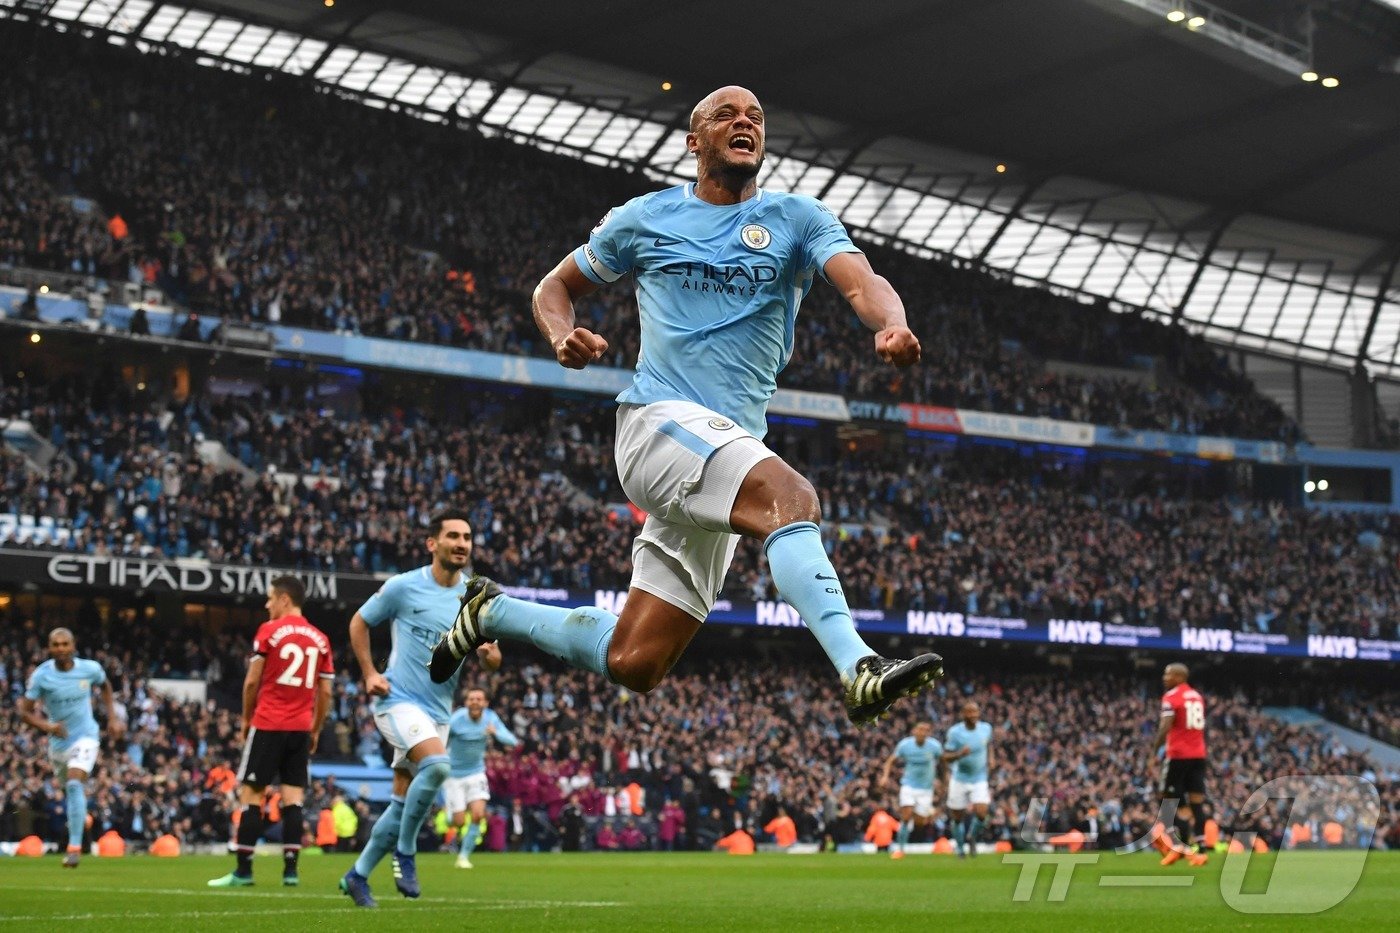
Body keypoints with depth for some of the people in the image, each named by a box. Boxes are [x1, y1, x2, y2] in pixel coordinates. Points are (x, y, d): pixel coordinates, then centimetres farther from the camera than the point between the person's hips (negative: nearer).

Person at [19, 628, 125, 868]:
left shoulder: (90, 668, -11)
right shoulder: (41, 675, -13)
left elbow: (105, 685, 12)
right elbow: (25, 711, -10)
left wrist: (112, 717, 6)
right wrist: (46, 726, -28)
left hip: (84, 737, -3)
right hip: (58, 740, 3)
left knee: (74, 785, -23)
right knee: (70, 788, 18)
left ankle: (75, 847, -26)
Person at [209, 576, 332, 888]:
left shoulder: (269, 630, -5)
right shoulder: (320, 639, 9)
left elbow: (252, 681, -4)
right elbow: (325, 692, 9)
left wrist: (246, 719, 8)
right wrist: (316, 730, 17)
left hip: (268, 724, -4)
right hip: (301, 727, 4)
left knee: (251, 794, 0)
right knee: (293, 798, 5)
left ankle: (243, 870, -1)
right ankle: (290, 869, 0)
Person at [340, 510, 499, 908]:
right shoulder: (403, 587, -7)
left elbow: (491, 661, 7)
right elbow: (359, 623, 6)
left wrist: (486, 651, -17)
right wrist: (369, 674, -3)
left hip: (439, 711, 5)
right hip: (399, 700, -5)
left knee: (402, 806, 8)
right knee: (437, 764, -31)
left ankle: (358, 876, 24)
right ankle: (405, 852, -14)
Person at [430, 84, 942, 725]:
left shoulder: (797, 219, 10)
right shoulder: (646, 218, 9)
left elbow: (862, 282, -8)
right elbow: (555, 288, 19)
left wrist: (892, 325, -32)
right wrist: (564, 338, -4)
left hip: (734, 443, 4)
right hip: (662, 420, -4)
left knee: (633, 665, 4)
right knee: (792, 498, -34)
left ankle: (493, 611, 27)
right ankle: (858, 670, -46)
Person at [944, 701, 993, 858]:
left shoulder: (986, 728, -4)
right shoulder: (954, 732, -13)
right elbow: (946, 757, -11)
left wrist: (989, 759, 9)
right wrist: (959, 754, -30)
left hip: (980, 779, 1)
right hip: (959, 780, -1)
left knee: (981, 813, -15)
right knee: (957, 817, 4)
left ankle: (971, 837, 15)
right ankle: (960, 847, 26)